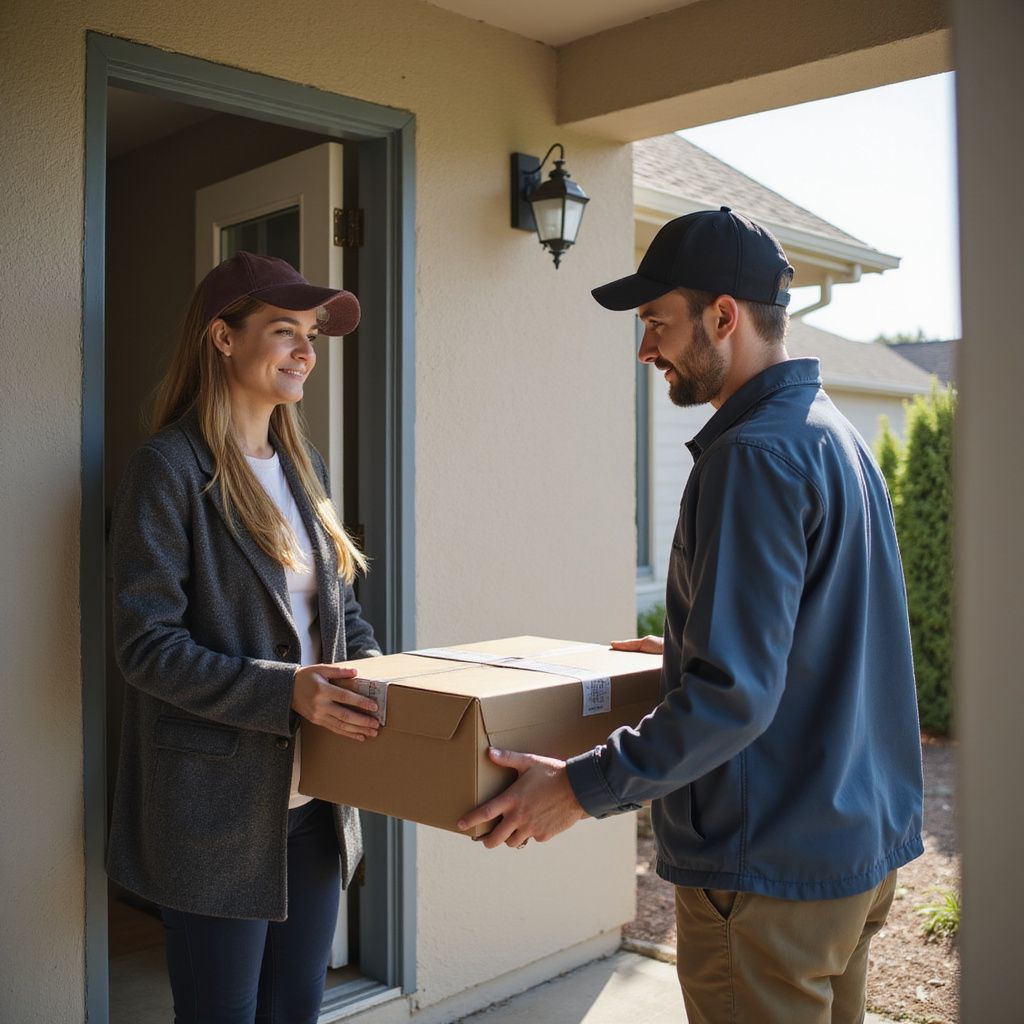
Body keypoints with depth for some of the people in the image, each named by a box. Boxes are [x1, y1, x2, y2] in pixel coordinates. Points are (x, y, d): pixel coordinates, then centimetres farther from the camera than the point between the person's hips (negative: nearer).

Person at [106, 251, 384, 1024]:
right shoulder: (169, 469, -13)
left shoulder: (303, 465, 10)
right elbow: (146, 645, -17)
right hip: (220, 809, -7)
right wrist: (284, 692, -26)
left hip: (312, 803, 7)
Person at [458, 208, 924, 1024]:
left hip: (771, 869, -10)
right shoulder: (838, 436, 9)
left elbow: (733, 696, -27)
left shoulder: (756, 454, -22)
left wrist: (583, 787, -21)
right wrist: (685, 650, 24)